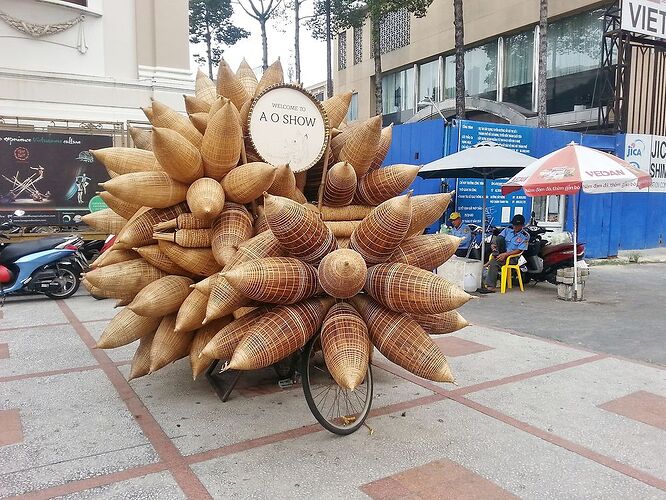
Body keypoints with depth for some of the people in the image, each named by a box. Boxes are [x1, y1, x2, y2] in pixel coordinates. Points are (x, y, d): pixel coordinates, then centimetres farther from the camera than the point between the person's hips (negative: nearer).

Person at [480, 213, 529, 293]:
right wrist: (493, 244, -20)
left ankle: (490, 287, -29)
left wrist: (505, 254, -24)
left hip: (512, 256, -5)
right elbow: (499, 238, 5)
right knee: (498, 238, -18)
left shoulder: (525, 236, -6)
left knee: (493, 263, -31)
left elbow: (519, 250, -12)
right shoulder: (508, 229, 9)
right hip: (503, 251, 5)